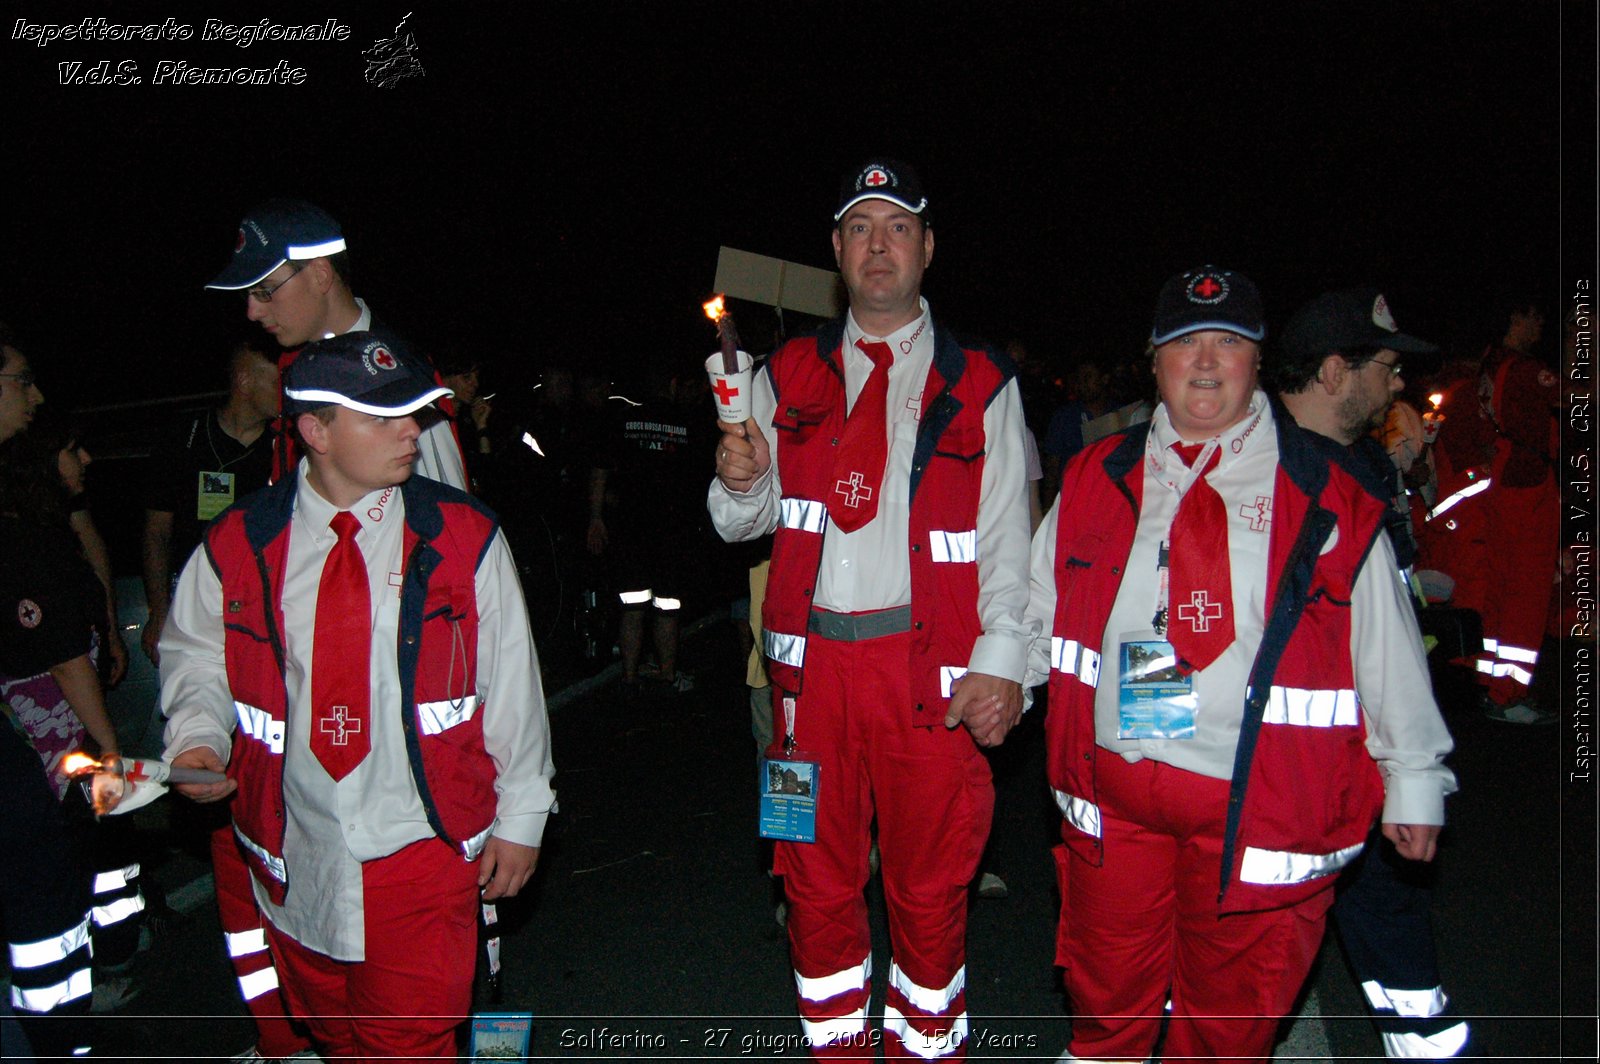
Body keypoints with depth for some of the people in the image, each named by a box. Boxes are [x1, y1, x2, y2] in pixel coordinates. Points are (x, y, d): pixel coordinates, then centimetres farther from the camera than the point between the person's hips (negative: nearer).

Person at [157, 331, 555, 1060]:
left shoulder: (462, 536, -7)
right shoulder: (237, 545, -4)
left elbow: (511, 679, -2)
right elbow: (197, 655, 12)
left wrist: (520, 816, 0)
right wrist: (197, 738, -9)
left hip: (424, 853, -2)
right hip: (296, 860, 3)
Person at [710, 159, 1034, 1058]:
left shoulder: (980, 385, 4)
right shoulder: (788, 377, 10)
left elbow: (1008, 537, 0)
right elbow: (743, 522, 11)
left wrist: (1001, 663, -10)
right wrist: (742, 483, -13)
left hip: (930, 667, -2)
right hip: (812, 659, 2)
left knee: (930, 885, 9)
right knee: (817, 877, 12)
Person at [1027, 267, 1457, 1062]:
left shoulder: (1328, 495, -1)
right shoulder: (1097, 477, 6)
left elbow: (1386, 646, 3)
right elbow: (1039, 602, 15)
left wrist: (1415, 777, 6)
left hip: (1260, 803, -2)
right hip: (1111, 793, 2)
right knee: (1104, 998, 18)